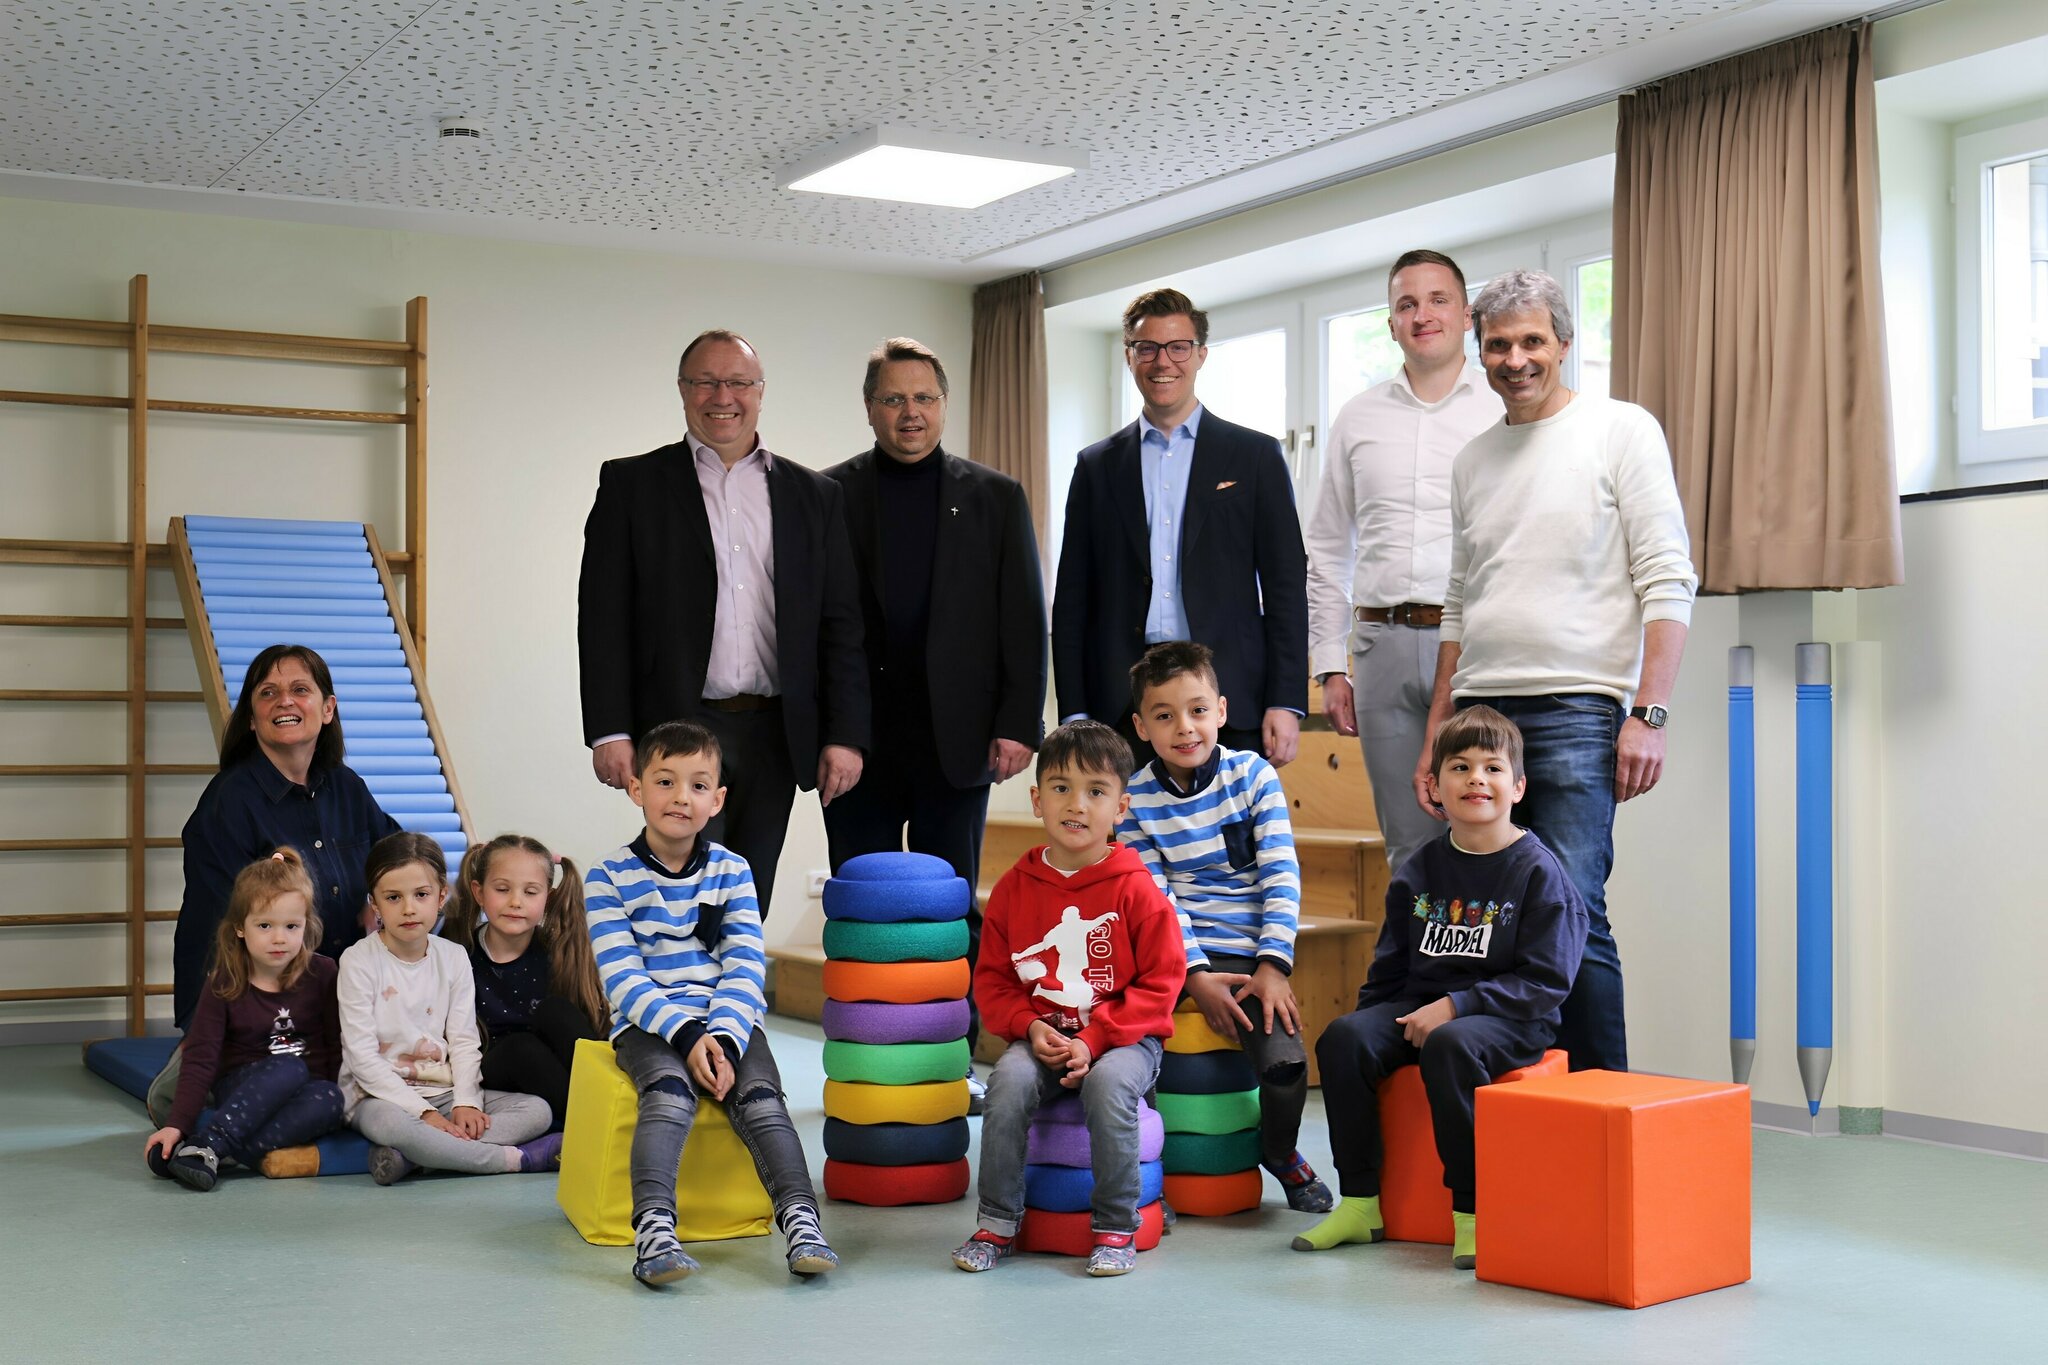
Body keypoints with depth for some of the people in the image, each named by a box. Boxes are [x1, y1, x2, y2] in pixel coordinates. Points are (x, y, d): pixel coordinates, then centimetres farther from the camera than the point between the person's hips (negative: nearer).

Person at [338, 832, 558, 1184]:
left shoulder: (453, 958, 7)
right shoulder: (359, 961, -7)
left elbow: (464, 1041, 5)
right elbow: (362, 1056, -12)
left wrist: (466, 1102, -14)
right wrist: (423, 1113, -20)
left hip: (444, 1092, 5)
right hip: (379, 1095, -5)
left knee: (537, 1110, -14)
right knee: (388, 1123, -41)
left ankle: (408, 1156, -31)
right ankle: (519, 1158, -29)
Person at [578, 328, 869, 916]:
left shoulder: (814, 494, 11)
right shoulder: (632, 484, 4)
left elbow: (840, 626, 8)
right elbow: (603, 618, 0)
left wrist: (845, 735, 0)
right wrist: (610, 732, -9)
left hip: (773, 735, 3)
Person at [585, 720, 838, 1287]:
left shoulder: (731, 871, 6)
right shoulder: (609, 877, 0)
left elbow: (744, 968, -1)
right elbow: (623, 978, -8)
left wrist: (722, 1038, -18)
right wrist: (686, 1034, -20)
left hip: (728, 1021, 2)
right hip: (649, 1024, -2)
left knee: (759, 1095, -24)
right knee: (670, 1092, -31)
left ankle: (800, 1218, -32)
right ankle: (654, 1229, -41)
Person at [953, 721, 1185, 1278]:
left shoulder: (1135, 889, -6)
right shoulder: (1015, 888, 4)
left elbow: (1159, 983, -7)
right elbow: (991, 979, 10)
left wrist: (1093, 1041, -16)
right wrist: (1029, 1027, -10)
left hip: (1124, 1037, -3)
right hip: (1041, 1036, 3)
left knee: (1109, 1084, -33)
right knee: (1008, 1081, -27)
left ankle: (1115, 1227, -15)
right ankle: (997, 1222, -11)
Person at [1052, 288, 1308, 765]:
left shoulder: (1255, 455, 8)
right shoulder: (1096, 466, 13)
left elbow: (1286, 586, 4)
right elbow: (1072, 599, 11)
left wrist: (1286, 703, -5)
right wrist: (1073, 713, 3)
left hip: (1231, 701, -1)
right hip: (1121, 703, 1)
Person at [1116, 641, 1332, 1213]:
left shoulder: (1254, 775, 0)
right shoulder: (1136, 800, 0)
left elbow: (1282, 878, -4)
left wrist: (1273, 965, -13)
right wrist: (1195, 975, -16)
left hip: (1250, 957, 0)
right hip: (1181, 956, 1)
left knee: (1285, 1059, -21)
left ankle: (1280, 1154, 13)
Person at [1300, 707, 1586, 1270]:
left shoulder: (1538, 871, -6)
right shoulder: (1420, 871, 10)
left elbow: (1544, 981, -12)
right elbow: (1391, 965, 19)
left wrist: (1456, 1006, -18)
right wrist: (1377, 1018, 2)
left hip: (1509, 1018, -5)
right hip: (1418, 1007, 5)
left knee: (1449, 1046, -36)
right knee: (1343, 1038, -20)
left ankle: (1471, 1212, -24)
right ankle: (1360, 1203, -10)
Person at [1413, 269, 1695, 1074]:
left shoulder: (1623, 432, 1)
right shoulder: (1473, 460, 18)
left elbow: (1668, 584, -5)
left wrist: (1648, 713, -14)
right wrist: (1435, 736, 17)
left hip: (1576, 712, -6)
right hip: (1479, 713, 6)